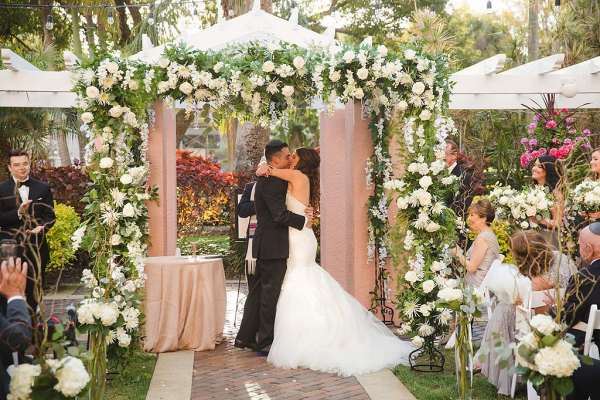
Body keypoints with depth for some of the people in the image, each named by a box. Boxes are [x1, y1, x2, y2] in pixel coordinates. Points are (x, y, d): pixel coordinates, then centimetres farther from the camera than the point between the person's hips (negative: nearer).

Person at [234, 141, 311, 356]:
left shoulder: (266, 178, 15)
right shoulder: (270, 181, -17)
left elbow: (280, 208, 20)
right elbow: (280, 214, -22)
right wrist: (303, 221, -10)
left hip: (266, 245, 10)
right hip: (273, 246, -10)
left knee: (259, 291, 14)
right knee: (270, 293, -3)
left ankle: (245, 337, 21)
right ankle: (266, 342, 3)